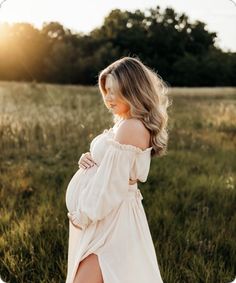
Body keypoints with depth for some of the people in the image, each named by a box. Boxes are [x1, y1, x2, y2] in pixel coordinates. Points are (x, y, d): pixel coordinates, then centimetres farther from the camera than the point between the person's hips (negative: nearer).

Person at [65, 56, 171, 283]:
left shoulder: (130, 127, -21)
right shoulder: (126, 123, 10)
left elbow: (113, 181, -22)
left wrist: (82, 214, -11)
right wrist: (90, 160, -2)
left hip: (108, 216, -10)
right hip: (106, 215, 10)